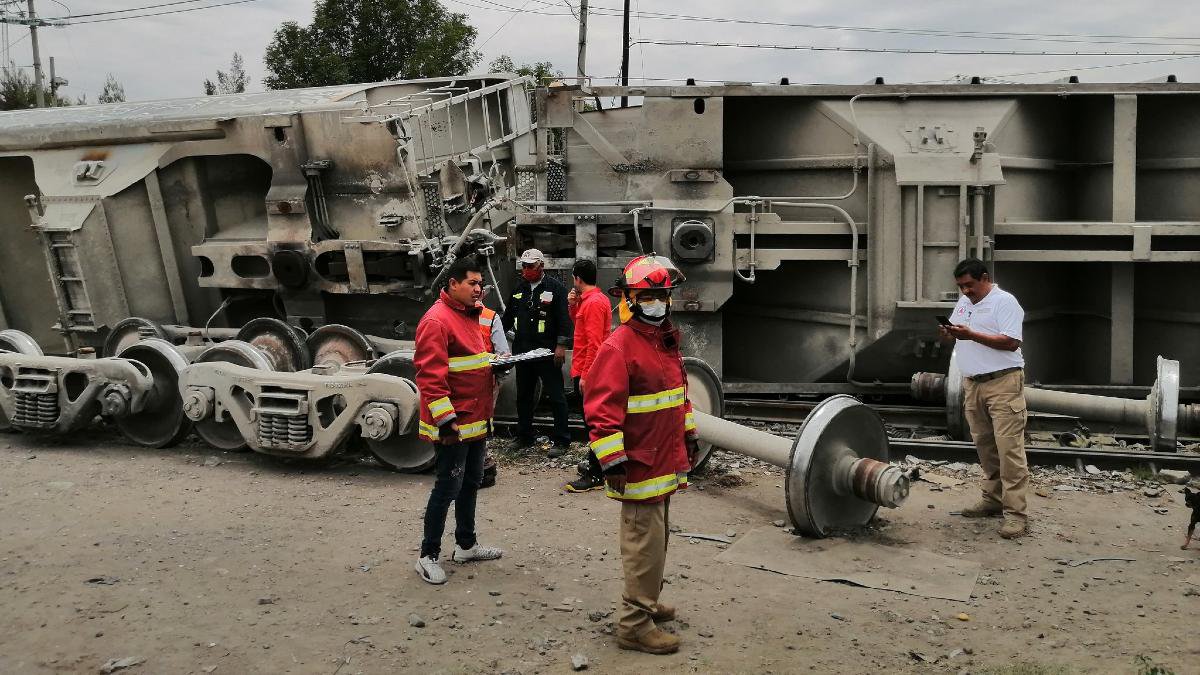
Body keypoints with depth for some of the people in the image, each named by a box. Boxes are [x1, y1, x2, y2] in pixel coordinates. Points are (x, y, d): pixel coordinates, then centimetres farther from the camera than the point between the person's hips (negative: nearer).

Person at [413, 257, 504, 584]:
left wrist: (494, 359, 8)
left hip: (476, 420, 10)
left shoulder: (470, 316, 13)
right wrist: (445, 419, -26)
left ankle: (466, 545, 31)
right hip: (453, 424, -10)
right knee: (448, 487, -4)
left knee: (471, 482, 18)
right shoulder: (436, 320, -17)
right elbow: (430, 375, -22)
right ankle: (428, 556, 5)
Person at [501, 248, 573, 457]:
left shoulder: (555, 287, -4)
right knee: (523, 396, 13)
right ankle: (524, 438, 24)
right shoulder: (519, 289, 14)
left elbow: (564, 319, -10)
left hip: (548, 353, -6)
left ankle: (561, 441, 0)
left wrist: (561, 345, -16)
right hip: (522, 351, 6)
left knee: (556, 396, -3)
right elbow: (508, 318, 23)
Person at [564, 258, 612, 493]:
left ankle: (595, 476, -5)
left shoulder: (594, 302, -17)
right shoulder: (591, 299, 13)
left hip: (587, 374, -10)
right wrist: (573, 305, 9)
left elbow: (594, 342, -22)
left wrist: (585, 375, -22)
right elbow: (581, 325, 24)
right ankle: (595, 464, 28)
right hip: (586, 372, 10)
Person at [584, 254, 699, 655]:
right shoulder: (618, 348, -17)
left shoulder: (667, 342, 12)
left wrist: (688, 434, 26)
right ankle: (635, 625, 3)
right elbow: (601, 409, -21)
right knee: (645, 543, -5)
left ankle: (646, 602, 34)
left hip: (667, 463, 9)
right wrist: (612, 461, -24)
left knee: (656, 538, 19)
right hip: (640, 466, -9)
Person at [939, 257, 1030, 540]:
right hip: (972, 384, 8)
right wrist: (949, 335, 0)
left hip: (1003, 384, -8)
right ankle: (993, 499, 24)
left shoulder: (1004, 302, -8)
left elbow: (1011, 342, -17)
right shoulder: (964, 303, 17)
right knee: (984, 445, 13)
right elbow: (959, 338, 24)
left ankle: (1015, 512, -12)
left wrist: (972, 335, -21)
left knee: (1009, 447, -11)